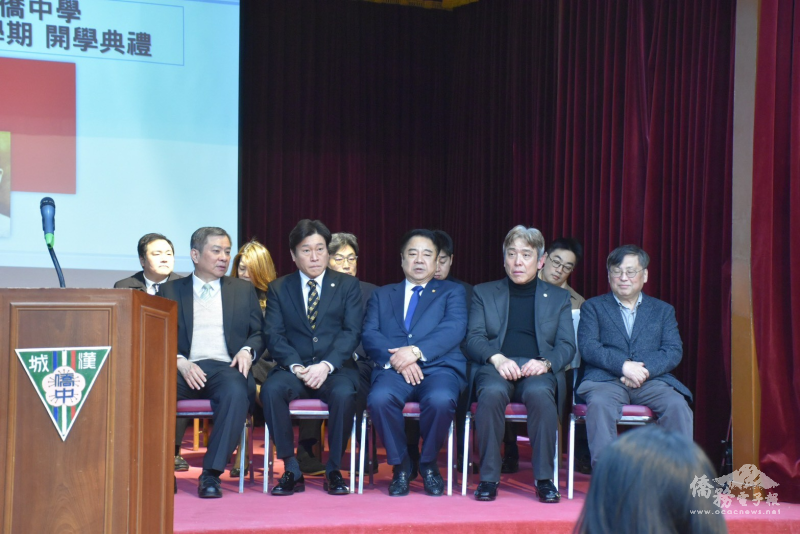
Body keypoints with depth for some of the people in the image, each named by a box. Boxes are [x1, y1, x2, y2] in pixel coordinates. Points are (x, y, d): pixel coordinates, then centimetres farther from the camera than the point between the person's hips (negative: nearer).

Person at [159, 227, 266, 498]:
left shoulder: (243, 289, 22)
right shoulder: (170, 291, 17)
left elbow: (259, 333, 18)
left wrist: (248, 351, -4)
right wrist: (180, 362, -11)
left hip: (227, 368, 0)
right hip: (186, 370, 0)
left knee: (236, 390, -37)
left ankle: (211, 473, -32)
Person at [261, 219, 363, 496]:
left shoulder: (348, 285, 10)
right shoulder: (278, 289, 12)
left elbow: (352, 332, -1)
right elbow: (274, 336, 2)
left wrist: (326, 366, -17)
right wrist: (296, 367, -16)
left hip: (335, 368, -1)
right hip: (294, 368, 1)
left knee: (344, 394, -35)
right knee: (271, 390, -32)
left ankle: (334, 470, -17)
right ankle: (292, 470, -22)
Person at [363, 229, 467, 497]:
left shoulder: (452, 292, 18)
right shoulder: (382, 295, 23)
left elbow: (454, 329, -2)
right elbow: (369, 335, 8)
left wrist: (416, 351, -17)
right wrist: (396, 359, -13)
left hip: (438, 368, -1)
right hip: (394, 370, 1)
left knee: (441, 400, -36)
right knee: (379, 398, -34)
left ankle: (428, 464, -8)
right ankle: (400, 466, -11)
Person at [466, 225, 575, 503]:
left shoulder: (559, 297, 18)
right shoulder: (483, 293, 18)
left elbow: (567, 345, 9)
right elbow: (474, 338, 7)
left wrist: (546, 363, -13)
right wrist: (498, 359, -14)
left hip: (538, 370, 0)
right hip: (496, 367, 0)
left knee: (540, 394, -37)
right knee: (491, 393, -36)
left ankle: (544, 478, -27)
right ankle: (489, 478, -27)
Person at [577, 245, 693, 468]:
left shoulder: (663, 310, 23)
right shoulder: (593, 307, 18)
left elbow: (674, 351, 8)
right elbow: (588, 347, 1)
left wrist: (645, 369, -12)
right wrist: (623, 365, -15)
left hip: (652, 380, 2)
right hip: (606, 380, -1)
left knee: (677, 405, -30)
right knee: (599, 404, -36)